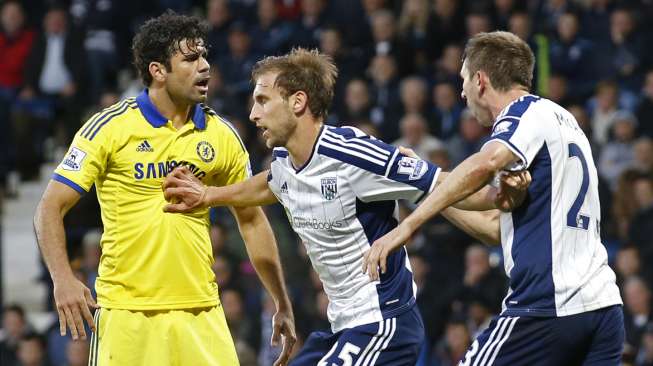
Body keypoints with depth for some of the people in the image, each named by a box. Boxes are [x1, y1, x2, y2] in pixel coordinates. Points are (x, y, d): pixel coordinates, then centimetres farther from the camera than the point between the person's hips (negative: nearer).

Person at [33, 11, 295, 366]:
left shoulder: (221, 135, 7)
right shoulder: (110, 127, -4)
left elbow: (251, 220, 17)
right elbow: (50, 207, -3)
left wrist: (282, 306, 15)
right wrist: (63, 280, -18)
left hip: (200, 312, 3)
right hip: (125, 313, -3)